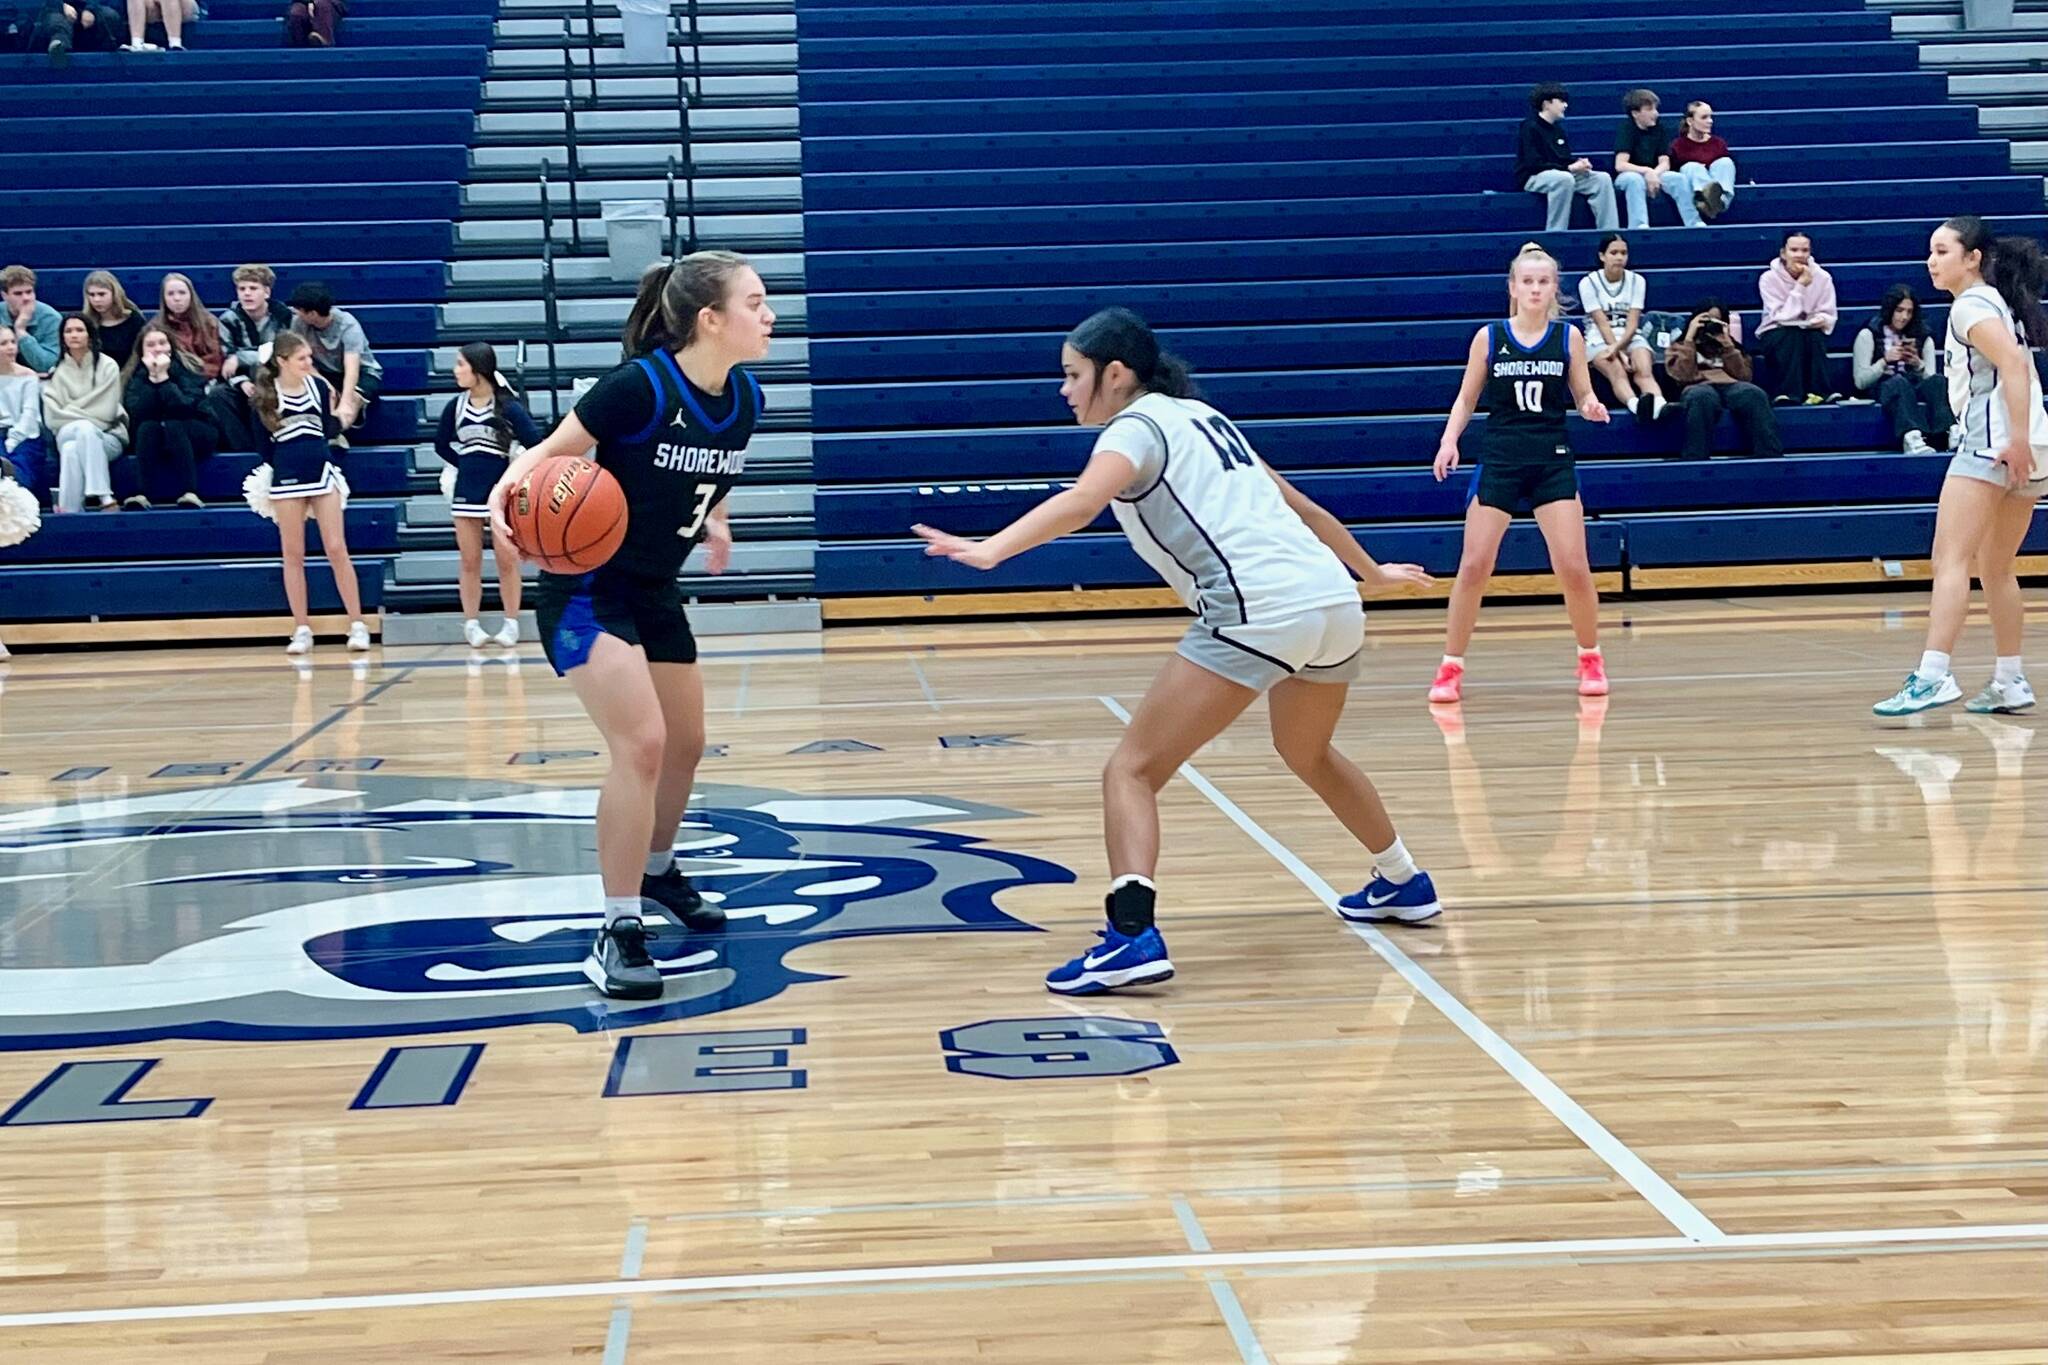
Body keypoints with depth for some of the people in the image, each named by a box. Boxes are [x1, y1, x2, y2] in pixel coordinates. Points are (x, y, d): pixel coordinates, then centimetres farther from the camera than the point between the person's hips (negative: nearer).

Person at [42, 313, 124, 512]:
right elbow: (52, 418, 1)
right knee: (77, 439, -36)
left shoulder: (107, 366, 4)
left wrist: (70, 414, -2)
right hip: (67, 436, 1)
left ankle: (68, 509, -39)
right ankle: (104, 498, -43)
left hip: (107, 436, -1)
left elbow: (106, 412, -4)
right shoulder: (56, 372, 11)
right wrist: (83, 421, -9)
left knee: (73, 450, -35)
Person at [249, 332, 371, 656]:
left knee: (337, 549, -2)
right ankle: (302, 630, 11)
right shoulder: (264, 395, -3)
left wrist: (338, 416, -5)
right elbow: (263, 446, 3)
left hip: (322, 473, 1)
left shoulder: (319, 386, 2)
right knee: (293, 555, 4)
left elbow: (329, 432, 8)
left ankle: (358, 625, 2)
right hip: (286, 479, -1)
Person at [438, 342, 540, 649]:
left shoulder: (507, 407, -10)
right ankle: (471, 625, 13)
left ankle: (511, 624, 11)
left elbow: (535, 445, -11)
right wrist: (467, 464, 8)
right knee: (470, 562, 7)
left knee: (507, 561, 2)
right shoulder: (456, 407, 1)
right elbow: (441, 444, 14)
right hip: (467, 493, 3)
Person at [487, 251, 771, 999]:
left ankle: (658, 871, 46)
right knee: (640, 744, -21)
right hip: (586, 591, -8)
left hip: (655, 593, 8)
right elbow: (550, 450, -20)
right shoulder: (641, 385, -25)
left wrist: (712, 522, 6)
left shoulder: (744, 398, -3)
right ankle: (618, 934, -12)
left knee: (685, 744, 18)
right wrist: (510, 486, -38)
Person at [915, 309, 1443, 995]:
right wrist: (1370, 572, 45)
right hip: (1334, 602, 9)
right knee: (1308, 753, 35)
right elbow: (1301, 507, 33)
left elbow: (1081, 501, -20)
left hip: (1258, 612, -9)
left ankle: (1132, 935, -24)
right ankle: (1403, 884, 49)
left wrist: (989, 550, -33)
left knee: (1132, 770, -6)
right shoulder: (1202, 417, 25)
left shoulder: (1137, 426, 2)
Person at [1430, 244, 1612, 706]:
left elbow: (1583, 397, 7)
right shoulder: (1488, 337, 1)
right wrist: (1449, 440, -7)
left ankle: (1591, 658, 18)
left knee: (1574, 568, -4)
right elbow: (1467, 398, 8)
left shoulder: (1569, 337, 2)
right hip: (1499, 459, 0)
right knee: (1473, 566, -5)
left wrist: (1592, 407, -15)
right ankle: (1450, 667, 6)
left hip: (1553, 461, 0)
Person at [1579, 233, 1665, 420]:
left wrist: (1618, 347, -22)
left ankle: (1660, 405, -62)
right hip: (1600, 340, -2)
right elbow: (1602, 324, -10)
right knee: (1618, 373, -35)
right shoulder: (1589, 282, -2)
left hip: (1631, 338, 2)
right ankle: (1637, 406, -66)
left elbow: (1632, 323, -4)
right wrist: (1620, 355, -20)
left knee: (1644, 370, -31)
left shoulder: (1636, 281, 6)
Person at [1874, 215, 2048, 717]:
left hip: (1992, 444, -10)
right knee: (1995, 570, 17)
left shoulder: (1971, 305, -6)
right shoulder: (1999, 302, 22)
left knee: (1951, 560, -16)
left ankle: (1933, 676, -27)